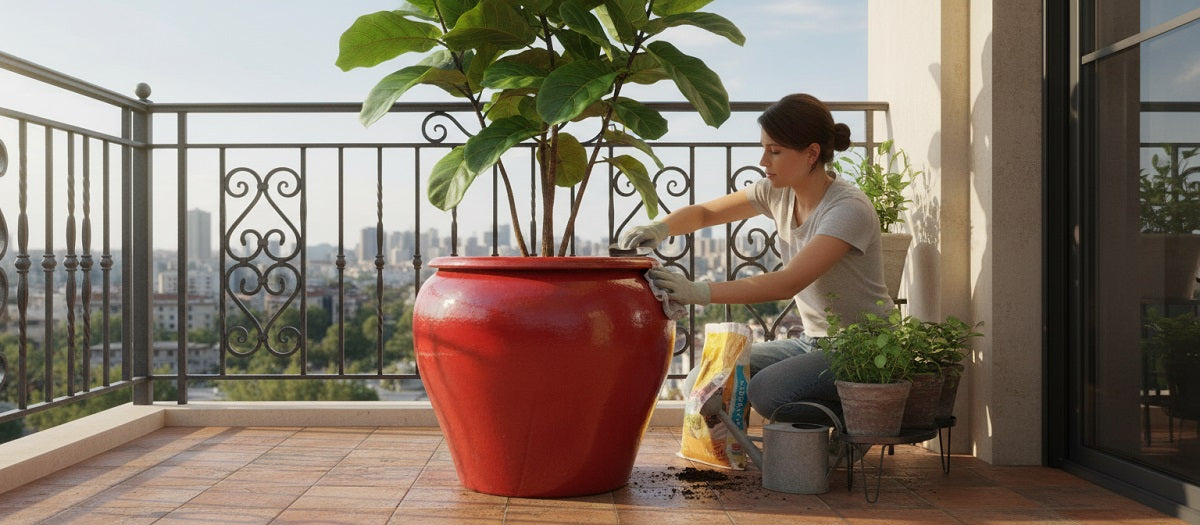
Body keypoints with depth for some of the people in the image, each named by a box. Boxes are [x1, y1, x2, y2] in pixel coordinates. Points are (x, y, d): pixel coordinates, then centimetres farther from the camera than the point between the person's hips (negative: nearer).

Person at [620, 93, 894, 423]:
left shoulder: (849, 209, -22)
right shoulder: (778, 193, 1)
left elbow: (788, 283, -31)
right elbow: (705, 212, 9)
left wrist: (698, 292, -39)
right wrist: (660, 228, -14)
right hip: (814, 343, 7)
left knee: (767, 390, -28)